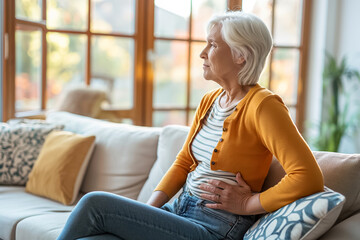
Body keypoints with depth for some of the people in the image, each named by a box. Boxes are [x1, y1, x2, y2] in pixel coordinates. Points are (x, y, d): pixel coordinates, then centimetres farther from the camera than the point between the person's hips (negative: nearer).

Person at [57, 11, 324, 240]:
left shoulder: (262, 105, -14)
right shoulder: (209, 101, 12)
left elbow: (309, 177, -21)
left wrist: (248, 203, -15)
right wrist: (147, 209, 3)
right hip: (181, 211, 7)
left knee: (94, 204, -15)